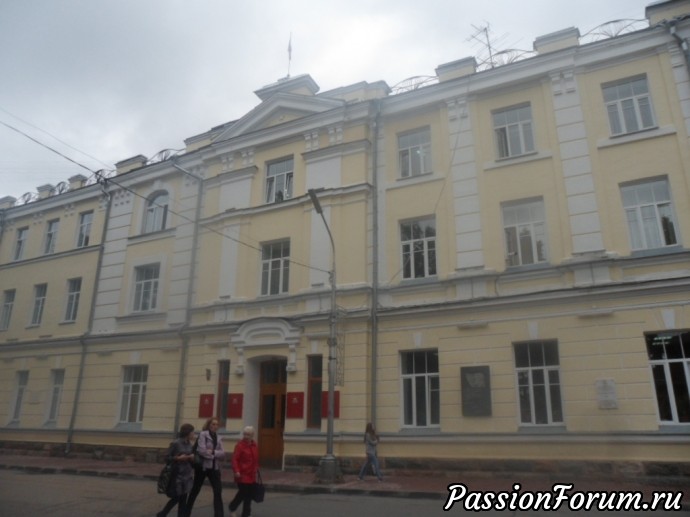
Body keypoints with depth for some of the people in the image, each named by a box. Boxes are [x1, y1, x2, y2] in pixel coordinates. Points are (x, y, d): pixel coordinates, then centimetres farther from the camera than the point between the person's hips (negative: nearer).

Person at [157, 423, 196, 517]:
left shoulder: (189, 444, 6)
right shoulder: (175, 443, -14)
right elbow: (167, 458, -12)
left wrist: (191, 457, -5)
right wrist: (178, 458, -22)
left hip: (187, 475, 6)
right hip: (177, 475, -6)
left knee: (183, 499, 6)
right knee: (176, 498, 3)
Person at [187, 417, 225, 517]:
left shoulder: (218, 438, 11)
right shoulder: (203, 434, -6)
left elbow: (223, 454, 0)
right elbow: (201, 450, -18)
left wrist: (213, 452, -16)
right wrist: (216, 455, -10)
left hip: (214, 468, 4)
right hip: (203, 466, -4)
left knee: (218, 491, -2)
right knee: (195, 490, 10)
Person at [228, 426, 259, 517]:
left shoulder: (254, 445, 8)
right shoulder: (240, 445, -13)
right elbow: (235, 459, -19)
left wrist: (256, 469, 16)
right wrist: (236, 471, -28)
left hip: (251, 475, 6)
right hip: (242, 475, -6)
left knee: (249, 495, 10)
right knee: (242, 494, -2)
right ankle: (232, 508, 23)